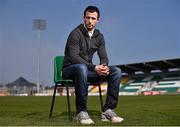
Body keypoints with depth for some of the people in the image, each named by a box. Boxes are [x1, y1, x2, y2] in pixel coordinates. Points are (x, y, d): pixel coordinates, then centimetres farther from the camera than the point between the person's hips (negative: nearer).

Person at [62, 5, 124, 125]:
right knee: (82, 68, -43)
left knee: (116, 71, -12)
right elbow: (74, 58, -24)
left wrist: (104, 66, -21)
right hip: (70, 69, -6)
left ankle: (108, 110, -14)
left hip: (88, 69, 6)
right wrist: (94, 67, -32)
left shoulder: (99, 36, 7)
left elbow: (104, 57, 4)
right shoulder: (75, 34, -14)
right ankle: (81, 111, -33)